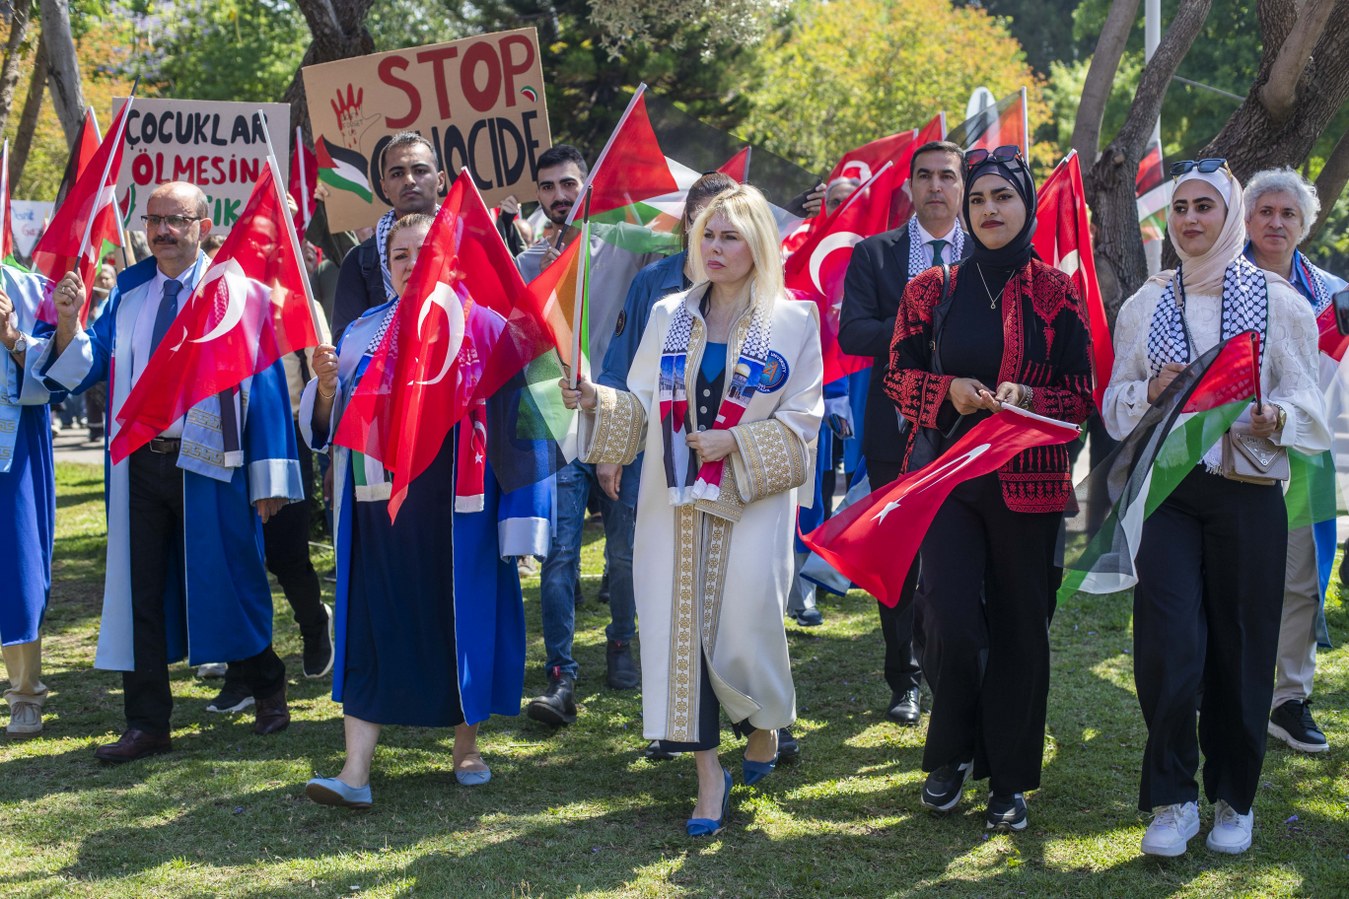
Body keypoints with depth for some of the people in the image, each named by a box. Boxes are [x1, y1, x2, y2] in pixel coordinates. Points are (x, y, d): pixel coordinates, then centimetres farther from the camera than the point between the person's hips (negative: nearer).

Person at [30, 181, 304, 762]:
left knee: (225, 583, 5)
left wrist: (269, 475, -7)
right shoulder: (127, 291, 11)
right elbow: (86, 368, 10)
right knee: (140, 590, 5)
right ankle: (147, 725, 15)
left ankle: (267, 688, 30)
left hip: (208, 465, -4)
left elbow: (264, 384, -3)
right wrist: (69, 324, -12)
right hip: (138, 465, 4)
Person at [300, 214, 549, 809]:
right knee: (369, 627, 0)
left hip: (450, 510, -3)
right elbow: (328, 424, 11)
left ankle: (466, 747, 26)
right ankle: (355, 773, 0)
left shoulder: (477, 323, -1)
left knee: (457, 618, 7)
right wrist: (327, 385, -9)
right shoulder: (361, 332, 11)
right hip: (377, 507, 3)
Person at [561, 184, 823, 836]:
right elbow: (642, 407, 9)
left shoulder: (793, 322, 0)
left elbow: (801, 421, -3)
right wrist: (595, 401, -10)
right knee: (680, 625, -2)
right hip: (675, 501, 3)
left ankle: (766, 724, 30)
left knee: (744, 628, -4)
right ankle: (708, 775, 7)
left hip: (752, 506, -3)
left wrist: (735, 443, -16)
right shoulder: (668, 315, 10)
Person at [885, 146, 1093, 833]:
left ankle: (1010, 780, 17)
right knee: (949, 620, -11)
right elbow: (898, 376, 9)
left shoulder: (1056, 293, 5)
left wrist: (1028, 397, -16)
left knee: (1019, 627, 3)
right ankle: (952, 751, 16)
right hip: (945, 471, 0)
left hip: (1028, 482, 0)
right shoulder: (932, 291, 8)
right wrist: (950, 390, -10)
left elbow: (1083, 393, 3)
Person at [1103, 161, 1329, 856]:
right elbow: (1115, 404, 12)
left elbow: (1307, 401, 3)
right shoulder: (1145, 305, 10)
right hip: (1167, 491, 1)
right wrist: (1153, 390, -9)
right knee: (1168, 647, -8)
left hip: (1247, 492, -1)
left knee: (1240, 648, 3)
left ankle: (1234, 798, 20)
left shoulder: (1278, 301, 3)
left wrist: (1275, 418, -19)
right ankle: (1172, 799, 7)